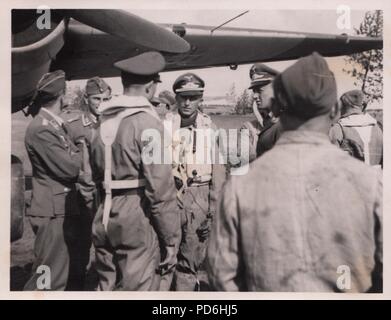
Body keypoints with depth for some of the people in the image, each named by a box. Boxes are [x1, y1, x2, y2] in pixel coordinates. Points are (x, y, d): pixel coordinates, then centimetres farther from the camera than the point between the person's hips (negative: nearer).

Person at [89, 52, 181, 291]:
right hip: (138, 221, -7)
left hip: (105, 220, 8)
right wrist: (171, 240, -10)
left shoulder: (104, 122, 10)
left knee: (107, 288, 18)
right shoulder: (148, 122, -12)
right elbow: (161, 188, -16)